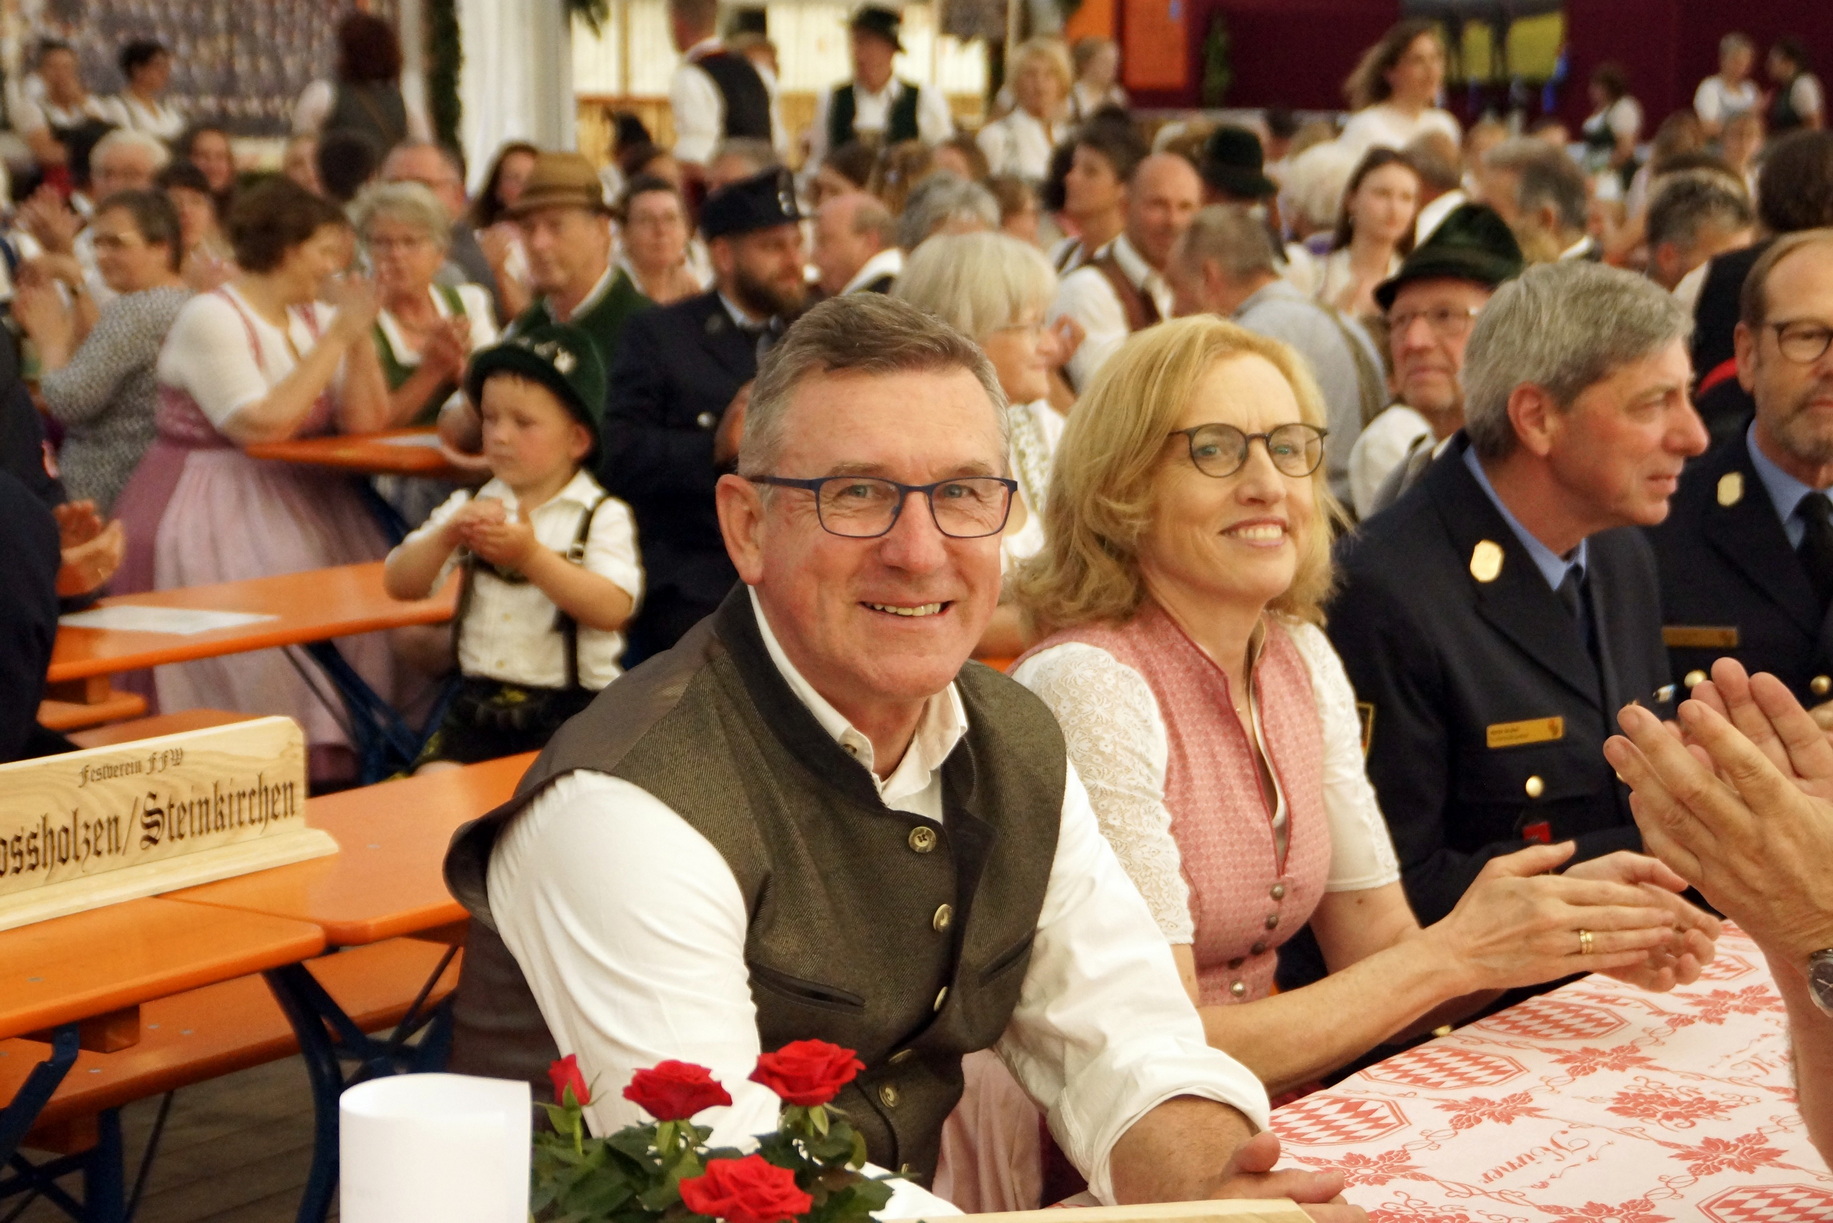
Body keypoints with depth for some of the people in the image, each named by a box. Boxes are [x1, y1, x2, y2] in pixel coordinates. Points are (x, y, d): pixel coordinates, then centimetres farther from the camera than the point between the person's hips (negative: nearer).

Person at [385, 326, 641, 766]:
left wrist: (531, 555, -25)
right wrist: (448, 535, -13)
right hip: (480, 696, 4)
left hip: (570, 704, -4)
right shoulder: (470, 506, 13)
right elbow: (399, 584, 5)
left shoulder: (603, 516, -1)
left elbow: (613, 609, -17)